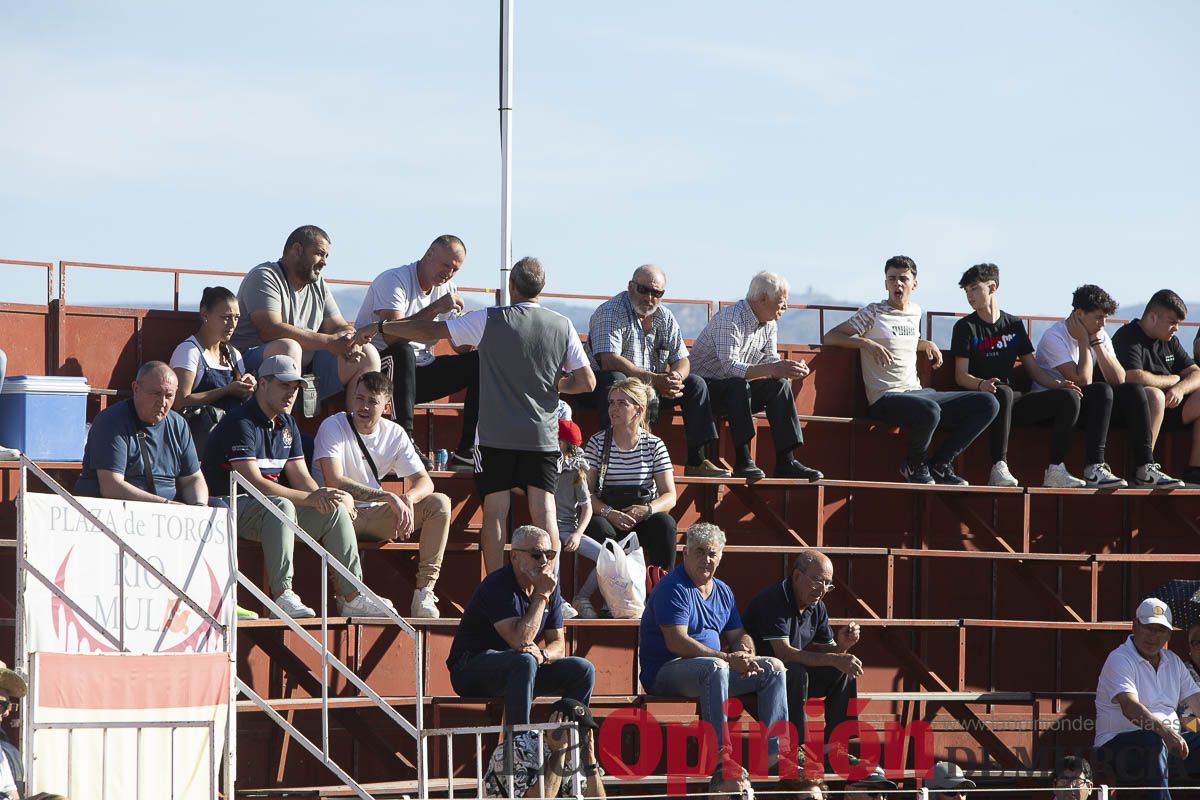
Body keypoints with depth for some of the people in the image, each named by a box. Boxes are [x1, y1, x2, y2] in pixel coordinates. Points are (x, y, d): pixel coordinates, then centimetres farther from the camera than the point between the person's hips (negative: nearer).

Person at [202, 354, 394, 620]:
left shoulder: (286, 424, 14)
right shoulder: (240, 423, -16)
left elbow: (300, 476, 10)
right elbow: (254, 483, -24)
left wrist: (321, 496, -14)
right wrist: (309, 499, -26)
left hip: (274, 509, 9)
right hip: (232, 507, -9)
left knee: (335, 510, -4)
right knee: (282, 505, -37)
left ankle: (352, 597, -5)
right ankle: (282, 595, -41)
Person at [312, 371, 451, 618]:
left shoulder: (394, 433, 4)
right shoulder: (333, 427, -12)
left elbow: (424, 481, 3)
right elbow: (334, 482, -24)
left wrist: (407, 499, -23)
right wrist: (389, 498, -29)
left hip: (376, 517, 5)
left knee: (440, 503, -12)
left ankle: (424, 592, -21)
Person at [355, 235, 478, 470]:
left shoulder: (445, 288, 10)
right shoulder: (394, 280, -15)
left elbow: (460, 345, 9)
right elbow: (391, 335, -30)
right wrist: (435, 308, -31)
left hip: (418, 372, 8)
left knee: (480, 362, -6)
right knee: (403, 351, -40)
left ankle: (466, 452, -12)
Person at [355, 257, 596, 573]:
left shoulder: (490, 321, -5)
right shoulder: (562, 326, 1)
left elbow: (430, 331, -1)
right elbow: (587, 382, 3)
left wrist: (379, 327, 10)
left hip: (496, 434, -2)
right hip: (543, 437, 2)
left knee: (495, 512, 1)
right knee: (544, 512, 0)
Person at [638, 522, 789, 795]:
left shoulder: (722, 591, 16)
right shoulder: (673, 588, -13)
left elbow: (738, 635, 19)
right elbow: (677, 642, -23)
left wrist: (745, 652, -8)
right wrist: (728, 658, -27)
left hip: (713, 670, 9)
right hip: (666, 673, -9)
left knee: (773, 667, 0)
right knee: (715, 668, -39)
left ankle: (774, 753, -6)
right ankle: (722, 767, -46)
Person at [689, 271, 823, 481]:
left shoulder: (770, 324, 5)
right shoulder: (730, 320, -24)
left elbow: (770, 360, 4)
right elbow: (730, 367, -33)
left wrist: (789, 369, -19)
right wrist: (772, 370, -41)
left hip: (738, 392, 8)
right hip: (706, 385, -8)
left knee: (780, 384, -12)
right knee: (739, 384, -37)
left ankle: (785, 462, -18)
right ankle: (742, 462, -37)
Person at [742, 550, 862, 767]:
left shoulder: (817, 608, 6)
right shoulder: (773, 600, -22)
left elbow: (828, 650, 9)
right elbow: (784, 653, -30)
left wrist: (842, 645, -16)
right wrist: (834, 659, -34)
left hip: (795, 675, 8)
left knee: (845, 671, -4)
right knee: (796, 673, -35)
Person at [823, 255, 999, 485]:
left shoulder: (915, 313, 19)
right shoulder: (873, 313, 0)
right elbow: (829, 338, -3)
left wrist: (927, 344, 18)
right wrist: (867, 343, -17)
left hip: (917, 391, 7)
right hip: (886, 398, -7)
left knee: (987, 404, -6)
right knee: (929, 411, -41)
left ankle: (939, 465, 1)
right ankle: (915, 465, -8)